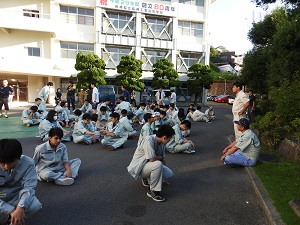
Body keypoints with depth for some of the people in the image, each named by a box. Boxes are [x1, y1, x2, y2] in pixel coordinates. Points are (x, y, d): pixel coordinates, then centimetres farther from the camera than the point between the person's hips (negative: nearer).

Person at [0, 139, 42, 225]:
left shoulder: (28, 163, -22)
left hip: (16, 196, 1)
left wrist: (20, 207, -44)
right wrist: (11, 211, -36)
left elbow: (29, 187, -25)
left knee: (35, 206, -29)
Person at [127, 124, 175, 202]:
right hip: (138, 167, -8)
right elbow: (152, 159, -33)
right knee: (158, 164, -34)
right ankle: (153, 191, -14)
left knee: (169, 174, -6)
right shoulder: (148, 140, -30)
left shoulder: (162, 143, -4)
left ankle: (147, 178, 17)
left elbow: (163, 159, 7)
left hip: (149, 166, 8)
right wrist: (160, 157, -13)